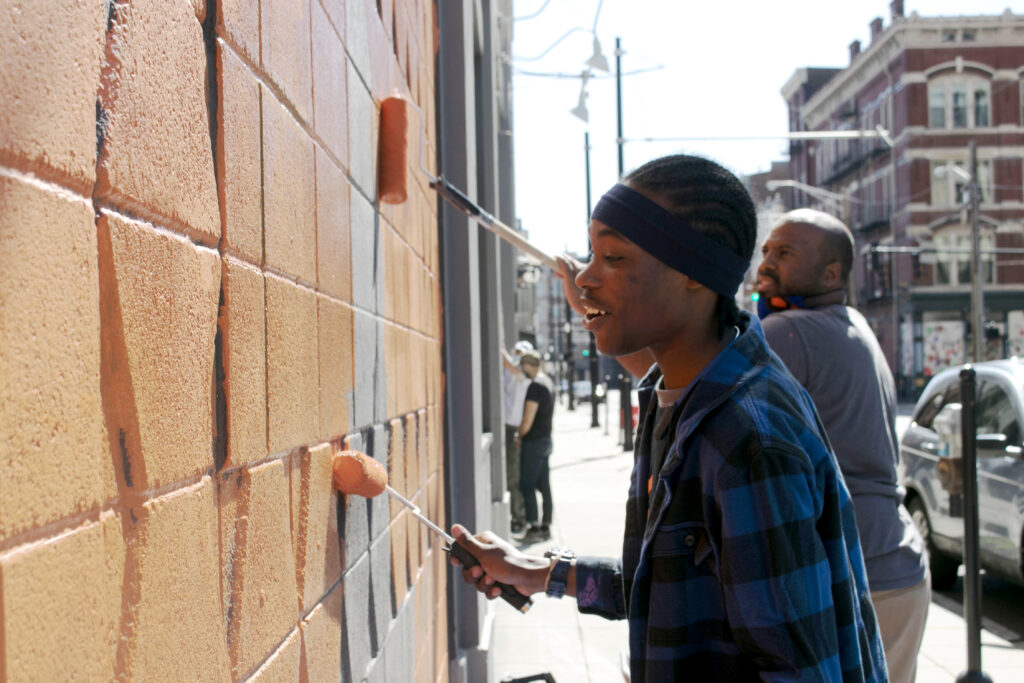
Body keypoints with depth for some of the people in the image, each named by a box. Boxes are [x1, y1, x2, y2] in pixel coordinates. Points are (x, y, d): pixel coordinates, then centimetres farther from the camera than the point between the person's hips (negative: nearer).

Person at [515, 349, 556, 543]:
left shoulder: (535, 387, -19)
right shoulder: (549, 383, 11)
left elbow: (527, 422, -22)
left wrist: (519, 437, -4)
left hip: (533, 442, -9)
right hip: (546, 438, 9)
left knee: (527, 486, -5)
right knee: (544, 486, 12)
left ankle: (533, 529, -6)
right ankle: (545, 527, 16)